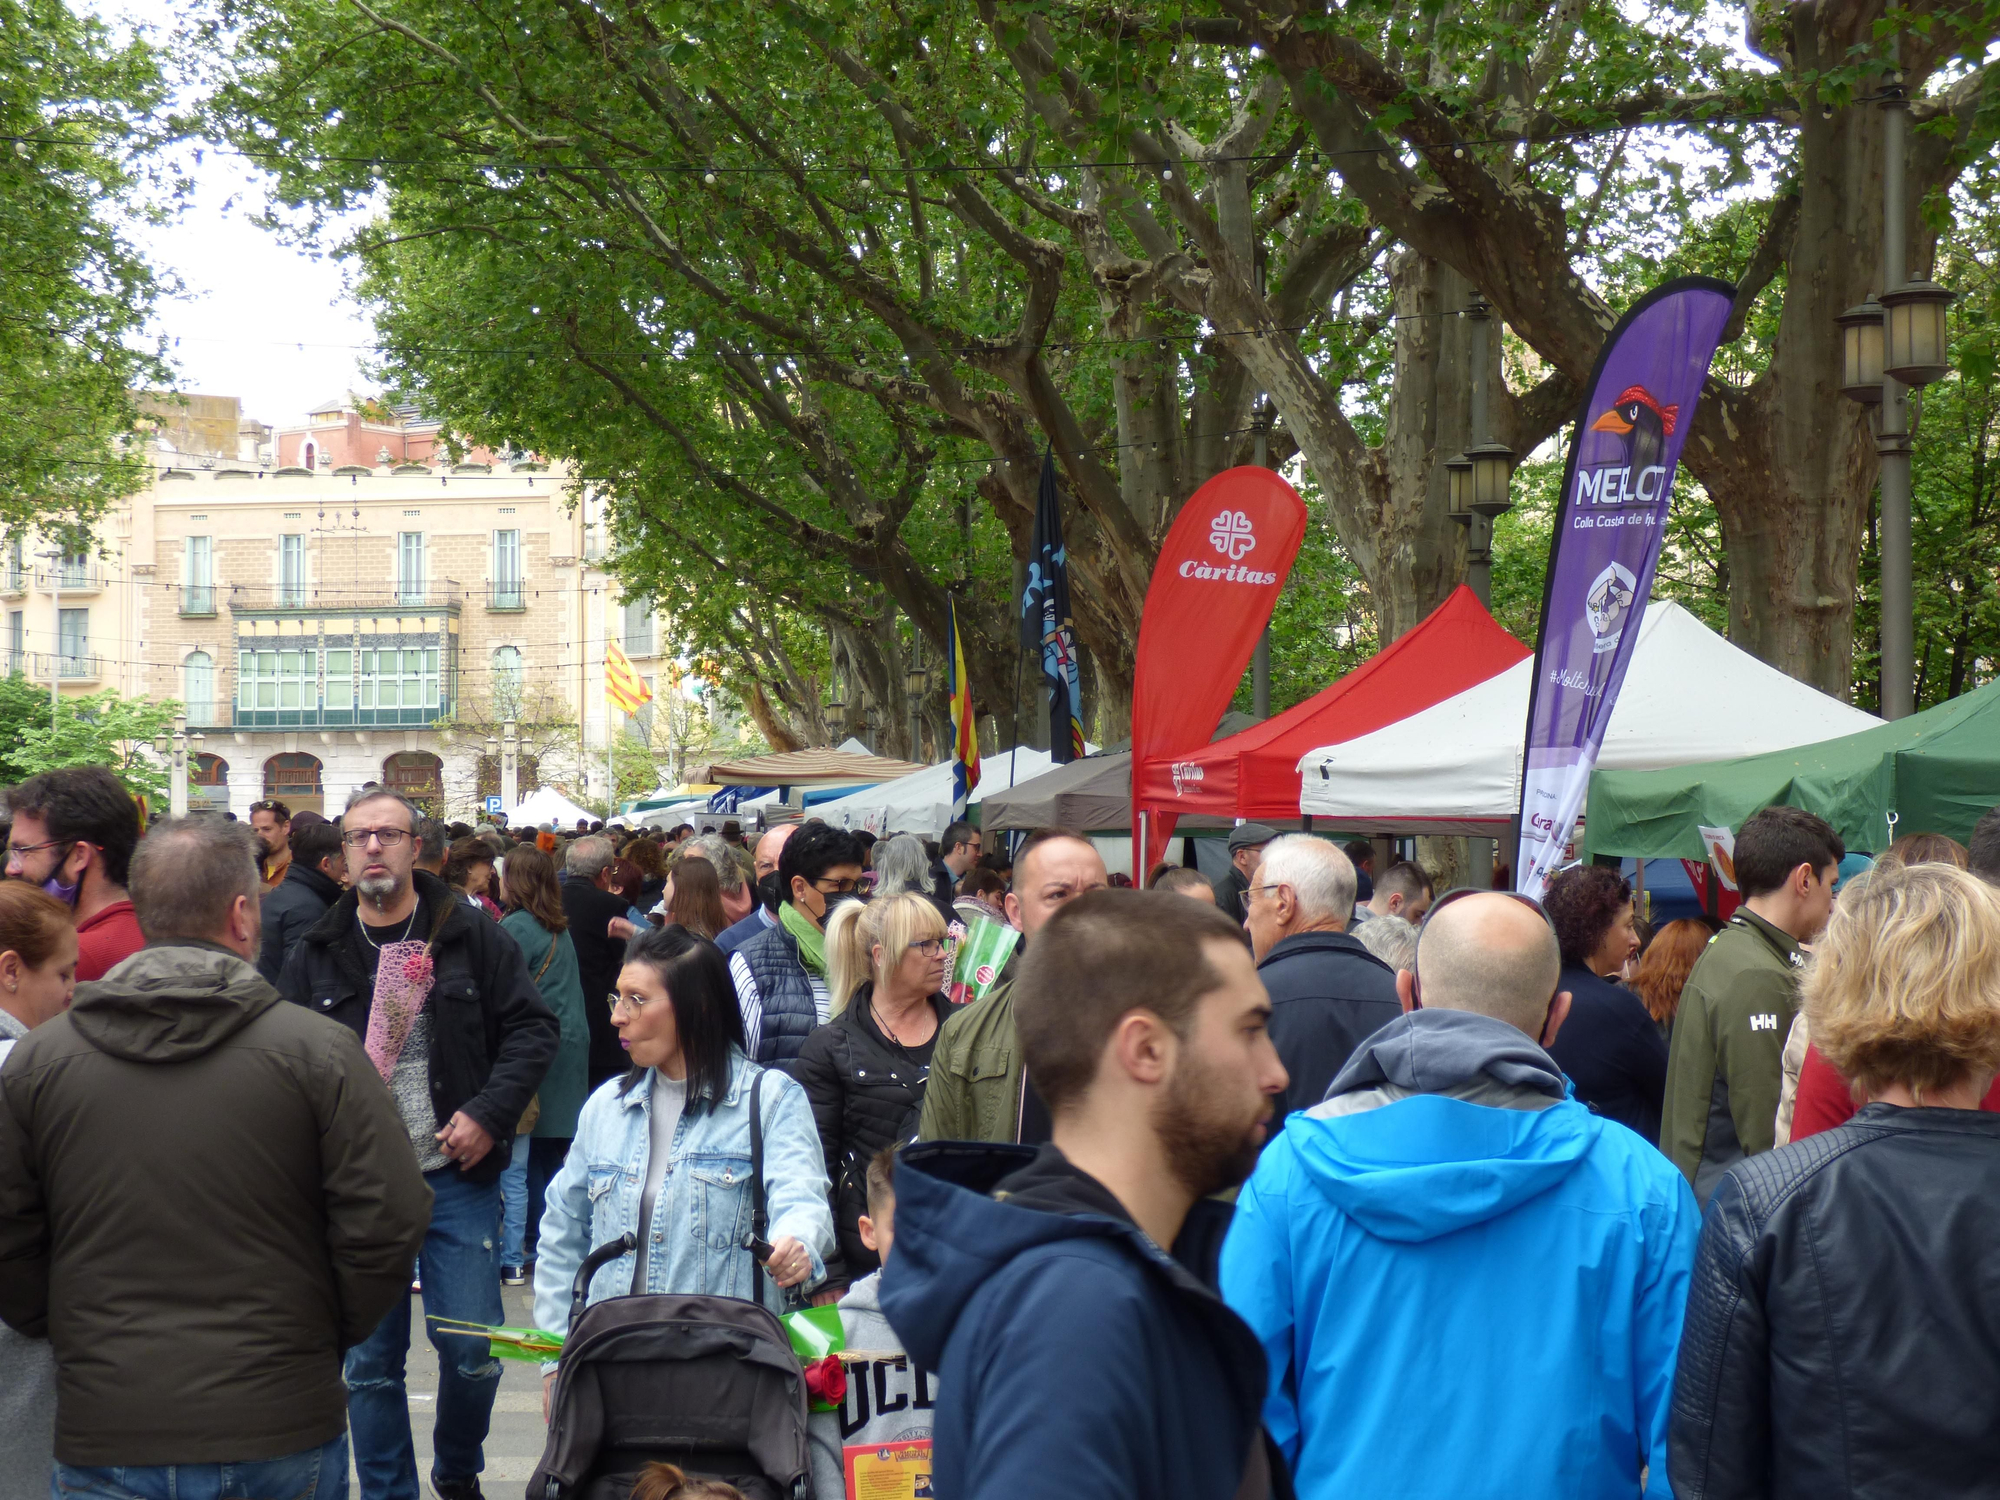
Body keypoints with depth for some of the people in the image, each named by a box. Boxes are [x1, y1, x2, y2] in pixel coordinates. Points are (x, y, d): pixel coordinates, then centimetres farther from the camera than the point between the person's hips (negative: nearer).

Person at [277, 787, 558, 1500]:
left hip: (458, 1179, -1)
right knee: (371, 1361, 7)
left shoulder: (472, 937, 1)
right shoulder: (314, 954, 5)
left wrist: (488, 1114, -9)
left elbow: (533, 1027, 1)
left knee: (473, 1352, 0)